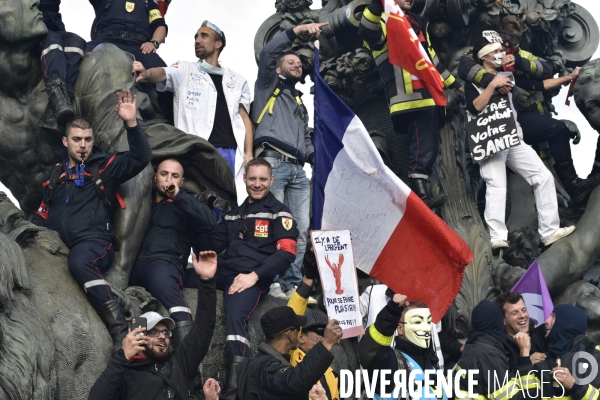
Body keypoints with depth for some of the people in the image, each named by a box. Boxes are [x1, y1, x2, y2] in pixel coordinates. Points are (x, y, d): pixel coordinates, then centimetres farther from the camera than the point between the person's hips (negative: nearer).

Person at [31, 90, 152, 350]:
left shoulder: (105, 166, 10)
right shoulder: (56, 174, 23)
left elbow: (142, 158, -3)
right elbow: (42, 215, 28)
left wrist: (131, 124, -15)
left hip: (94, 242, -5)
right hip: (59, 246, 5)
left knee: (79, 262, -40)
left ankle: (120, 331, -46)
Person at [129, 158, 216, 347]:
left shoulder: (184, 203, 20)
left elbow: (209, 222, -2)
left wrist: (179, 195, -2)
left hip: (165, 261, -4)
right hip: (136, 264, 4)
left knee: (161, 280, -39)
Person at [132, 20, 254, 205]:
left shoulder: (237, 80, 21)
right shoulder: (185, 70, 14)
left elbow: (244, 118, 15)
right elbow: (162, 74, -7)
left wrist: (249, 153, 2)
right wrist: (146, 72, -32)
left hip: (230, 152, 2)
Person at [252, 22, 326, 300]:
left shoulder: (300, 104, 33)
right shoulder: (269, 84, 16)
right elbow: (267, 53, -1)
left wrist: (315, 157, 9)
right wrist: (297, 31, -3)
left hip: (298, 169, 6)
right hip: (273, 162, -6)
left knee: (301, 228, -3)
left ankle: (291, 284, -1)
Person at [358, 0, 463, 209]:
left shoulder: (418, 23, 25)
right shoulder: (385, 21, -1)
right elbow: (367, 32, -26)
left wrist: (452, 84, 32)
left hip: (430, 96, 9)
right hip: (410, 98, -9)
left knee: (431, 148, 8)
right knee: (423, 148, -15)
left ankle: (420, 193, 13)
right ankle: (420, 196, -13)